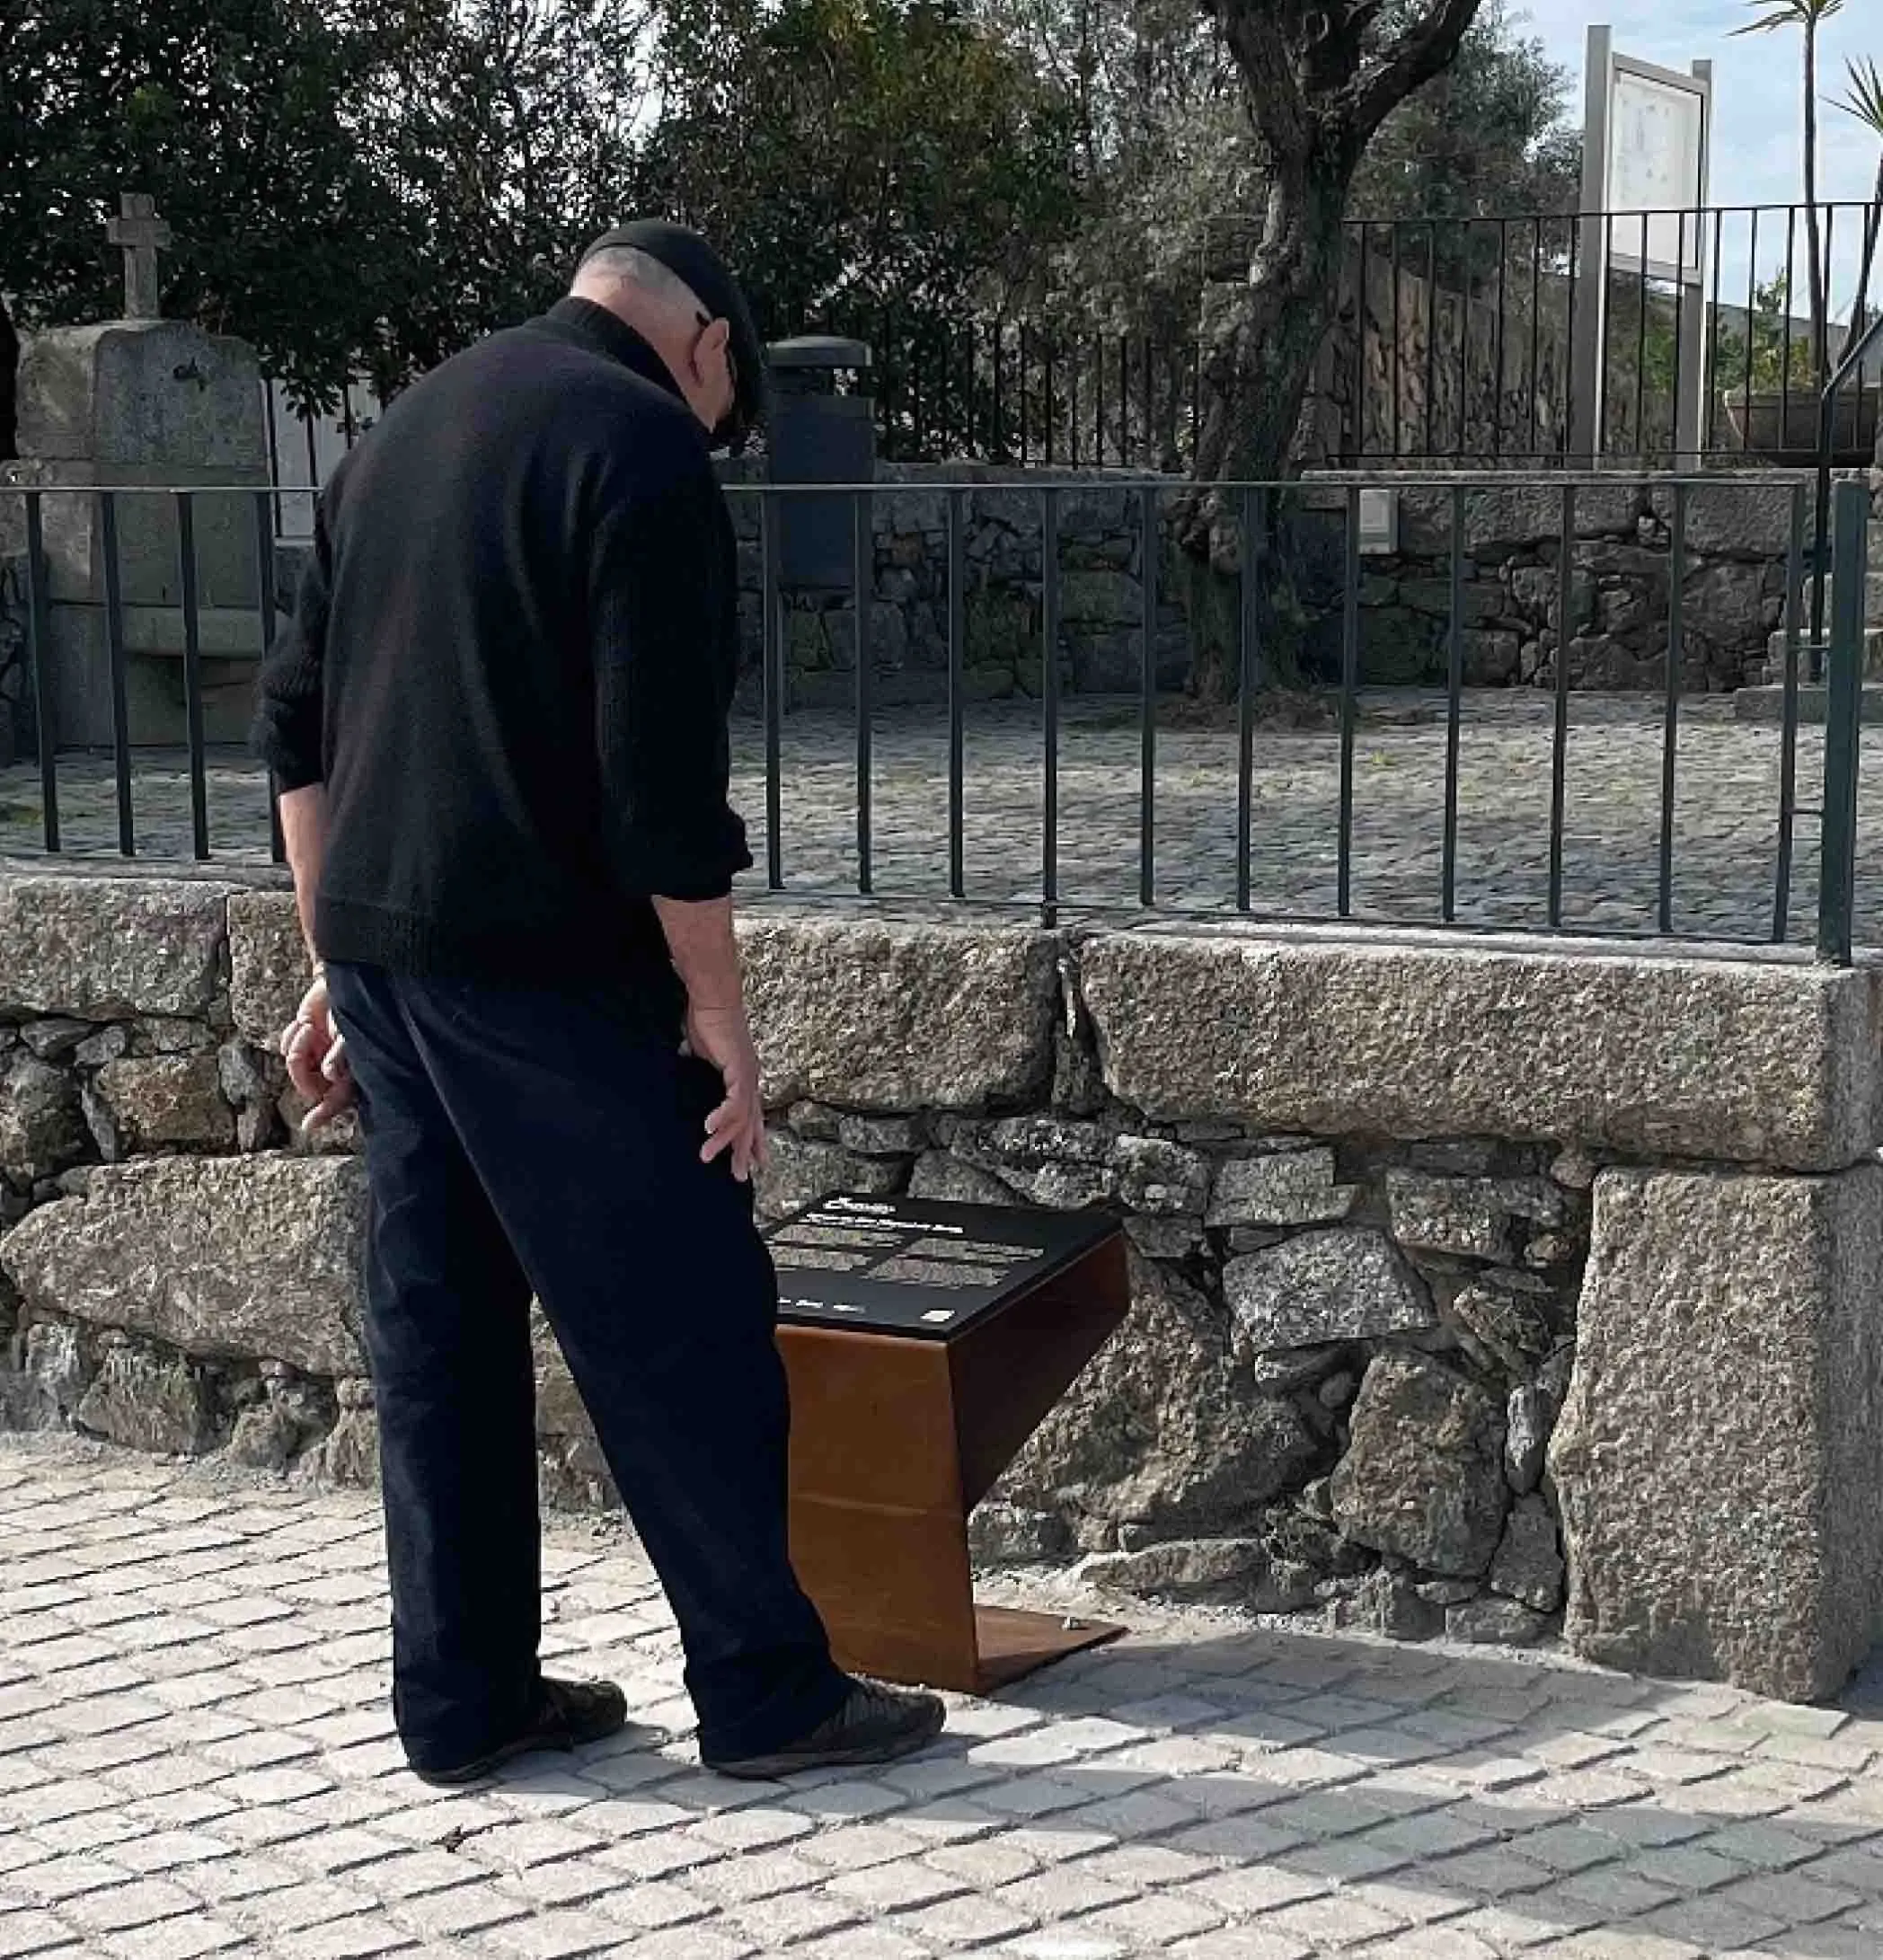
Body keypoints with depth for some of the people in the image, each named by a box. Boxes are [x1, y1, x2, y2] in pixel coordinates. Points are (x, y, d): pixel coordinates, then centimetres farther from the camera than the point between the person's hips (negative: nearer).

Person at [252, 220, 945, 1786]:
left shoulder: (405, 431, 17)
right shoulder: (646, 445, -9)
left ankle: (464, 1698, 19)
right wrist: (718, 1011, -10)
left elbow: (296, 719, 17)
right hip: (542, 966, -8)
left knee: (440, 1331, 12)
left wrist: (337, 962, 20)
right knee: (684, 1330, 1)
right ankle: (765, 1691, 8)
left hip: (381, 949, 8)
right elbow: (662, 767, -16)